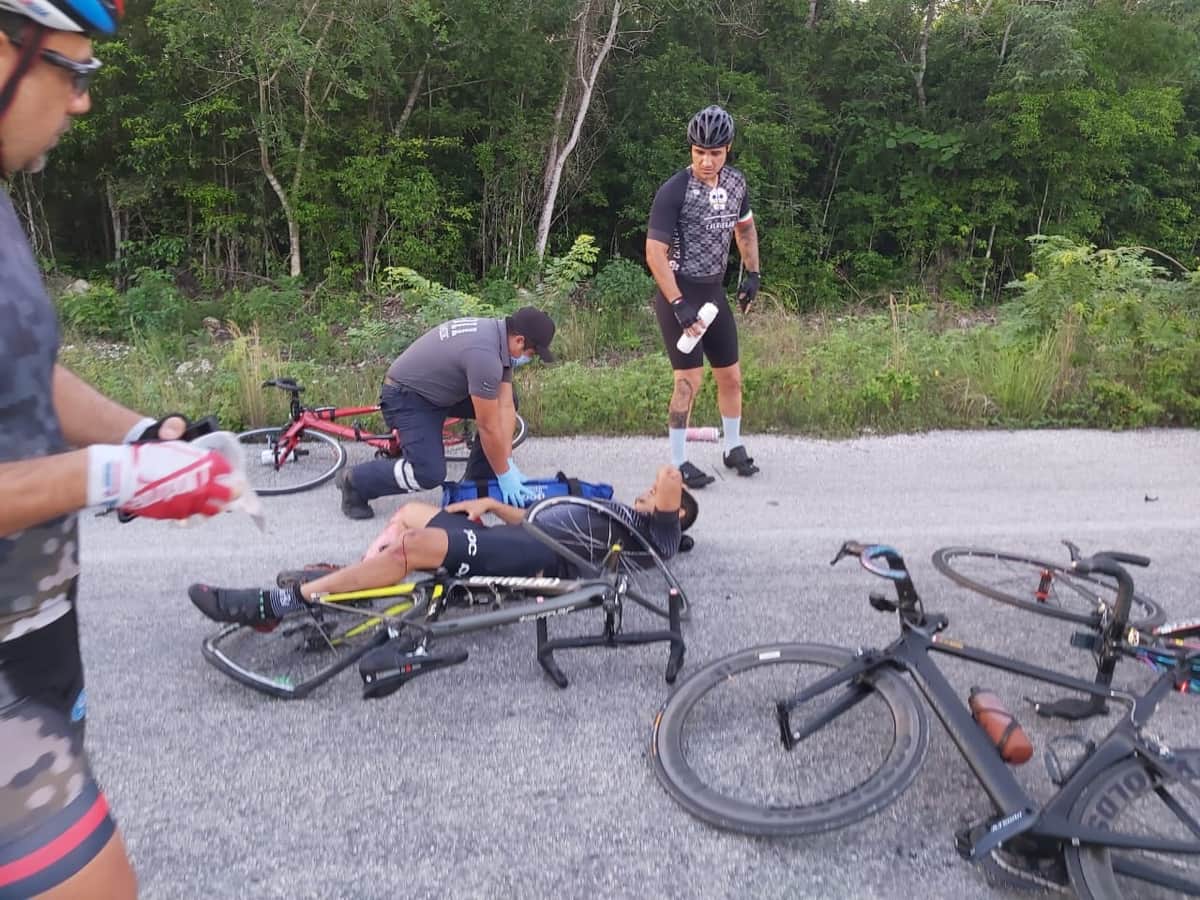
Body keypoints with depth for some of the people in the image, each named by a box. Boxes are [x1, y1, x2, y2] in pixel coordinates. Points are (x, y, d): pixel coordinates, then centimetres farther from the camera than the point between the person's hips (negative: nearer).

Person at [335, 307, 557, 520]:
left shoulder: (499, 334, -3)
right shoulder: (484, 356, -33)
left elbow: (505, 407, -4)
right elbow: (489, 428, -25)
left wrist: (509, 464, -6)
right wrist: (504, 475, -13)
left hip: (438, 388, 10)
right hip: (406, 397, -10)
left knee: (506, 403, 4)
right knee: (430, 473, -23)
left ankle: (477, 483, 12)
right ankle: (354, 482, 1)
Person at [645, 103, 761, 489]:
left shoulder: (736, 183, 2)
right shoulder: (674, 190, -18)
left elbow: (745, 227, 21)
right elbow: (655, 253, -19)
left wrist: (752, 273, 14)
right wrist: (679, 305, -22)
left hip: (714, 291, 6)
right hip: (678, 294, -6)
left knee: (731, 375, 11)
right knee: (689, 379, -8)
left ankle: (734, 448, 29)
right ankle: (678, 462, 4)